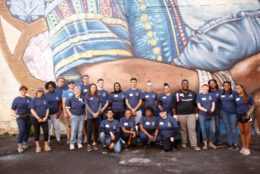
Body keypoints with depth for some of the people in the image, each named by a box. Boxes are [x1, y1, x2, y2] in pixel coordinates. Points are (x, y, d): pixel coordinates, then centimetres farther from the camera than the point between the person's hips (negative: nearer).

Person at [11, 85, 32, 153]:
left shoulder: (29, 99, 6)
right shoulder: (16, 99, 4)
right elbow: (13, 109, 8)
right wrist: (15, 115, -8)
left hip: (28, 117, 2)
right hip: (20, 118, -2)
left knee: (27, 131, 9)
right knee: (22, 130, -18)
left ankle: (25, 143, 26)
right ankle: (20, 145, -9)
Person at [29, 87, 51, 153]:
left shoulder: (45, 100, 8)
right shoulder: (34, 100, -2)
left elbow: (47, 109, 8)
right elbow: (32, 110, -8)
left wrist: (46, 117, -6)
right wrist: (38, 118, -12)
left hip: (44, 119, 3)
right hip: (36, 119, -2)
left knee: (46, 131, 0)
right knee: (37, 132, 7)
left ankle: (46, 146, 12)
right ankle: (38, 147, 18)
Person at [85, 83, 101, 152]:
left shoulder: (97, 96, 9)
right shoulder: (87, 96, 0)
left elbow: (100, 104, 6)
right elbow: (87, 106, -6)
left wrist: (98, 112, -9)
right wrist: (93, 113, -13)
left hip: (97, 115, 3)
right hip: (90, 115, -3)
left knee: (96, 129, 8)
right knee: (89, 130, -3)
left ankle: (95, 143, 18)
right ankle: (88, 145, 4)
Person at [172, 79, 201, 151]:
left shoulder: (193, 93, 8)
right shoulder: (176, 94, -2)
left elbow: (195, 104, 13)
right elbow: (173, 105, -2)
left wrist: (196, 113, 10)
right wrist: (174, 115, -6)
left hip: (191, 114, 2)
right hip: (180, 115, -2)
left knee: (192, 129, -3)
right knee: (183, 129, 7)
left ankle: (194, 145, 2)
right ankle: (184, 143, 21)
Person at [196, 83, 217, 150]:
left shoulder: (211, 95, 6)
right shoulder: (199, 96, 0)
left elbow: (213, 104, 5)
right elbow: (199, 106, -4)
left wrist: (211, 111, -11)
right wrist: (206, 110, -15)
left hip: (211, 114, 2)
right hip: (202, 115, -2)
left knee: (213, 130, 2)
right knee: (203, 129, 5)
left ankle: (211, 143, 21)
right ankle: (205, 143, 18)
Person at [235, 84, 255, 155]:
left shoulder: (248, 96, -3)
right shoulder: (236, 97, 3)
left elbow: (252, 106, 1)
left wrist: (249, 114, -11)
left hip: (246, 116, -3)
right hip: (239, 116, 3)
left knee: (247, 132, 2)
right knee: (242, 132, 9)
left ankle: (247, 148, 8)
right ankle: (243, 147, 17)